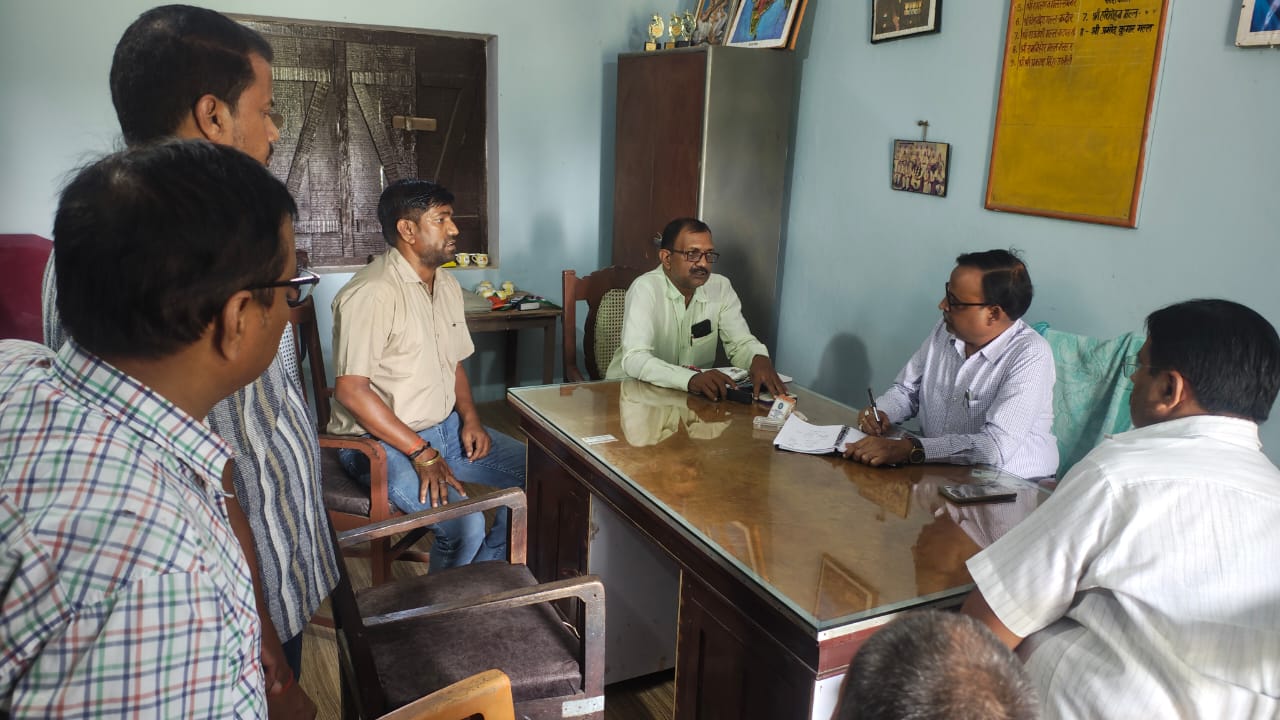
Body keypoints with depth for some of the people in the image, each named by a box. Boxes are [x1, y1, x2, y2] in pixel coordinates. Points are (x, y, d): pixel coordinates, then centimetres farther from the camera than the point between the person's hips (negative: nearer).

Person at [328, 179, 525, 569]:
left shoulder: (448, 285, 9)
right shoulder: (372, 292, -20)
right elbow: (350, 390, -23)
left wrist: (470, 418, 0)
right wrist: (421, 452, -22)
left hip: (445, 426, 9)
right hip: (381, 442, -9)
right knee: (465, 525, -27)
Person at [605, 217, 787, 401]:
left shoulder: (721, 287, -2)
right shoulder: (645, 288, -18)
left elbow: (741, 343, -1)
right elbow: (634, 359, -29)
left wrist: (759, 359, -25)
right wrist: (691, 379, -44)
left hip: (697, 391, 4)